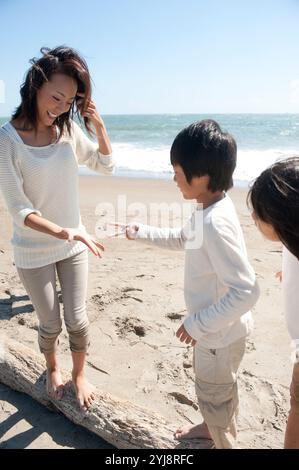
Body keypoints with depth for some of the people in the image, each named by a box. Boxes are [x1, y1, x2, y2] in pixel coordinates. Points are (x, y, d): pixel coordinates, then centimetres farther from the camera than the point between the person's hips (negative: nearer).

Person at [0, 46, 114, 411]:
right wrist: (65, 232, -35)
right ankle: (52, 369, 47)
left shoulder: (68, 129, -4)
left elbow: (105, 166, 7)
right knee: (50, 324, 14)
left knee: (76, 320, 9)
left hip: (73, 245, 3)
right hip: (33, 252, -3)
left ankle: (79, 374, 37)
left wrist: (98, 125, -9)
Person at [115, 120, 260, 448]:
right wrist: (140, 232, 9)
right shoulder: (208, 209, -4)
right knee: (216, 388, 32)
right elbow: (182, 239, 16)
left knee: (213, 394, 18)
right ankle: (213, 427, 59)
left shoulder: (215, 223, -34)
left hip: (219, 333, -9)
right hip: (216, 328, 9)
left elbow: (246, 291, -33)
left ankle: (224, 441, 46)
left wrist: (198, 324, -25)